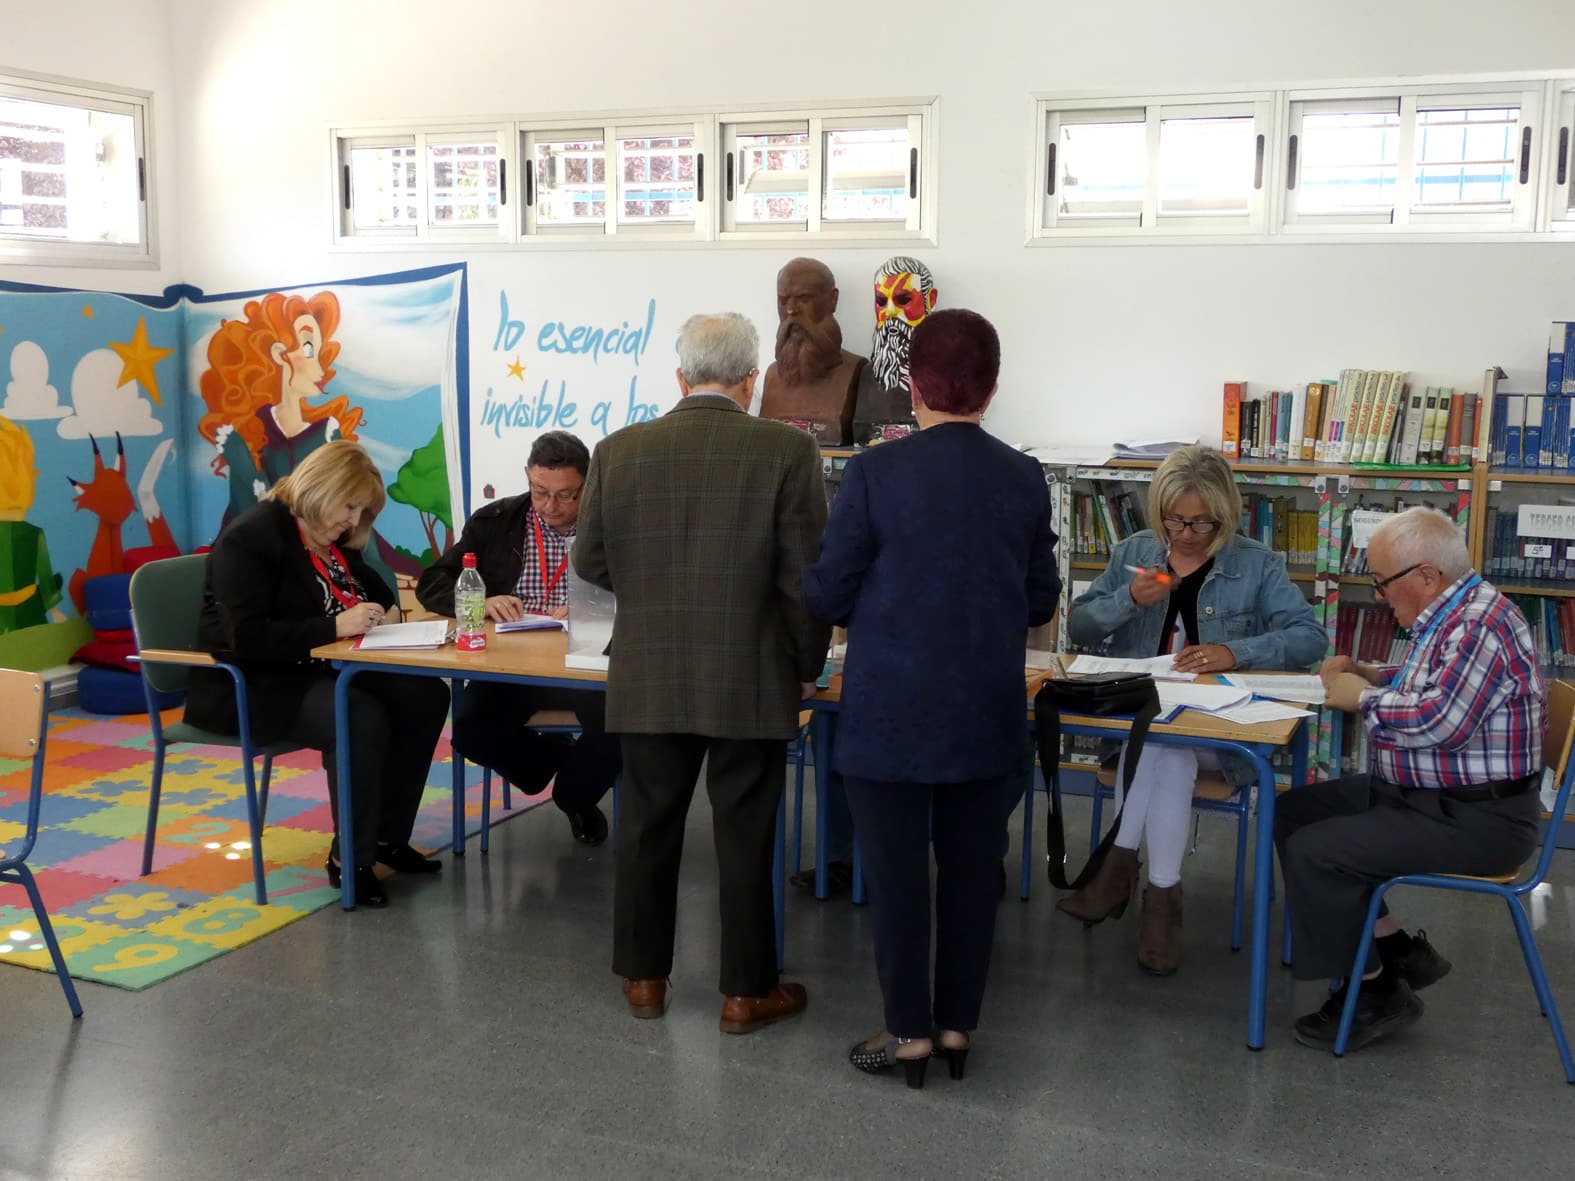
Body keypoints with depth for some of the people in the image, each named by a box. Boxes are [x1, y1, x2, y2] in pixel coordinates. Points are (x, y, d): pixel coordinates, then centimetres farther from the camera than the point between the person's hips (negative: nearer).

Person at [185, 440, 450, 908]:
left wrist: (385, 611, -2)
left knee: (425, 695, -12)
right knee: (363, 718, -33)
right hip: (250, 686, -9)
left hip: (319, 671, 9)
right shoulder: (250, 538, -17)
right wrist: (337, 626, -30)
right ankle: (350, 860, -17)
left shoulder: (334, 540, 10)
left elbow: (372, 589, 23)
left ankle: (388, 837, -1)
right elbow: (248, 638, -26)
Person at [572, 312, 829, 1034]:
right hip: (751, 683, -2)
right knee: (744, 837, 8)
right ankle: (747, 992, 19)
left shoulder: (618, 451, -3)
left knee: (648, 829, 15)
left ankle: (644, 978, 28)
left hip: (648, 682, 2)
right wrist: (807, 668, 4)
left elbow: (590, 561, 6)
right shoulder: (786, 451, -10)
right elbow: (806, 576, -9)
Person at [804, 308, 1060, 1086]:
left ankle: (909, 1031, 15)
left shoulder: (875, 473, -12)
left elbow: (828, 596, -8)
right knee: (971, 868, 13)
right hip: (987, 711, 4)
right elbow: (1040, 602, 6)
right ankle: (958, 1023, 23)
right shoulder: (1024, 479, -1)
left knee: (897, 871, 7)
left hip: (892, 710, -3)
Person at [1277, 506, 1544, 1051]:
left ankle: (1375, 990, 0)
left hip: (1472, 819, -11)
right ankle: (1399, 950, 14)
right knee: (1292, 813, 9)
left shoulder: (1481, 624, -22)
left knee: (1313, 851, -20)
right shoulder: (1449, 616, 10)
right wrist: (1367, 674, 9)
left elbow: (1438, 720, -30)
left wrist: (1362, 698, -14)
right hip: (1421, 793, 11)